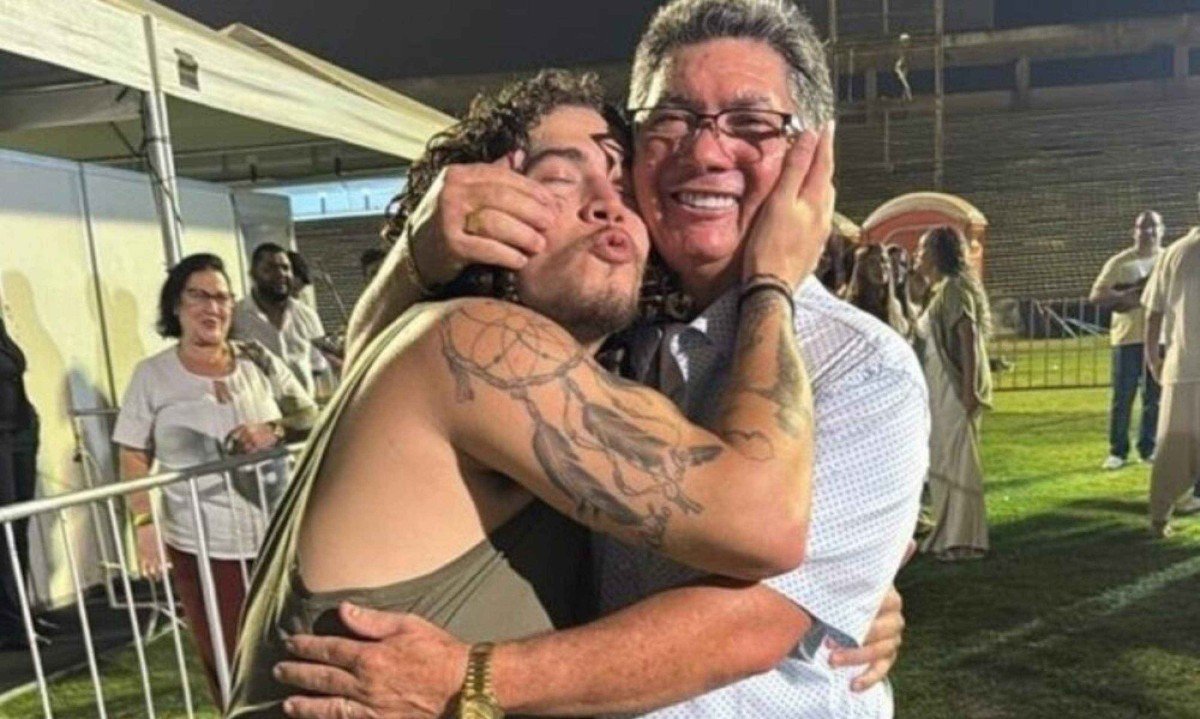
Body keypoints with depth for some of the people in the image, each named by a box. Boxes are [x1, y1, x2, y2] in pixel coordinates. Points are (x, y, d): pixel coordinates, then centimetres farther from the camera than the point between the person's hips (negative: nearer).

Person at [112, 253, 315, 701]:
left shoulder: (257, 361, 5)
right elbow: (133, 457, 2)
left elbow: (311, 416, 8)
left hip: (277, 537, 2)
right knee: (226, 661, 7)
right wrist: (144, 523, -10)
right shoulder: (152, 375, 1)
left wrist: (276, 431, -12)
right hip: (202, 546, -1)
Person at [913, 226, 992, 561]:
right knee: (943, 461, 13)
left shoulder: (954, 287, -11)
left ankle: (964, 539, 3)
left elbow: (968, 339, -18)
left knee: (957, 460, -4)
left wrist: (969, 389, -23)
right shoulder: (939, 289, 17)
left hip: (956, 387, -9)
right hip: (940, 388, 9)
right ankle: (949, 533, 21)